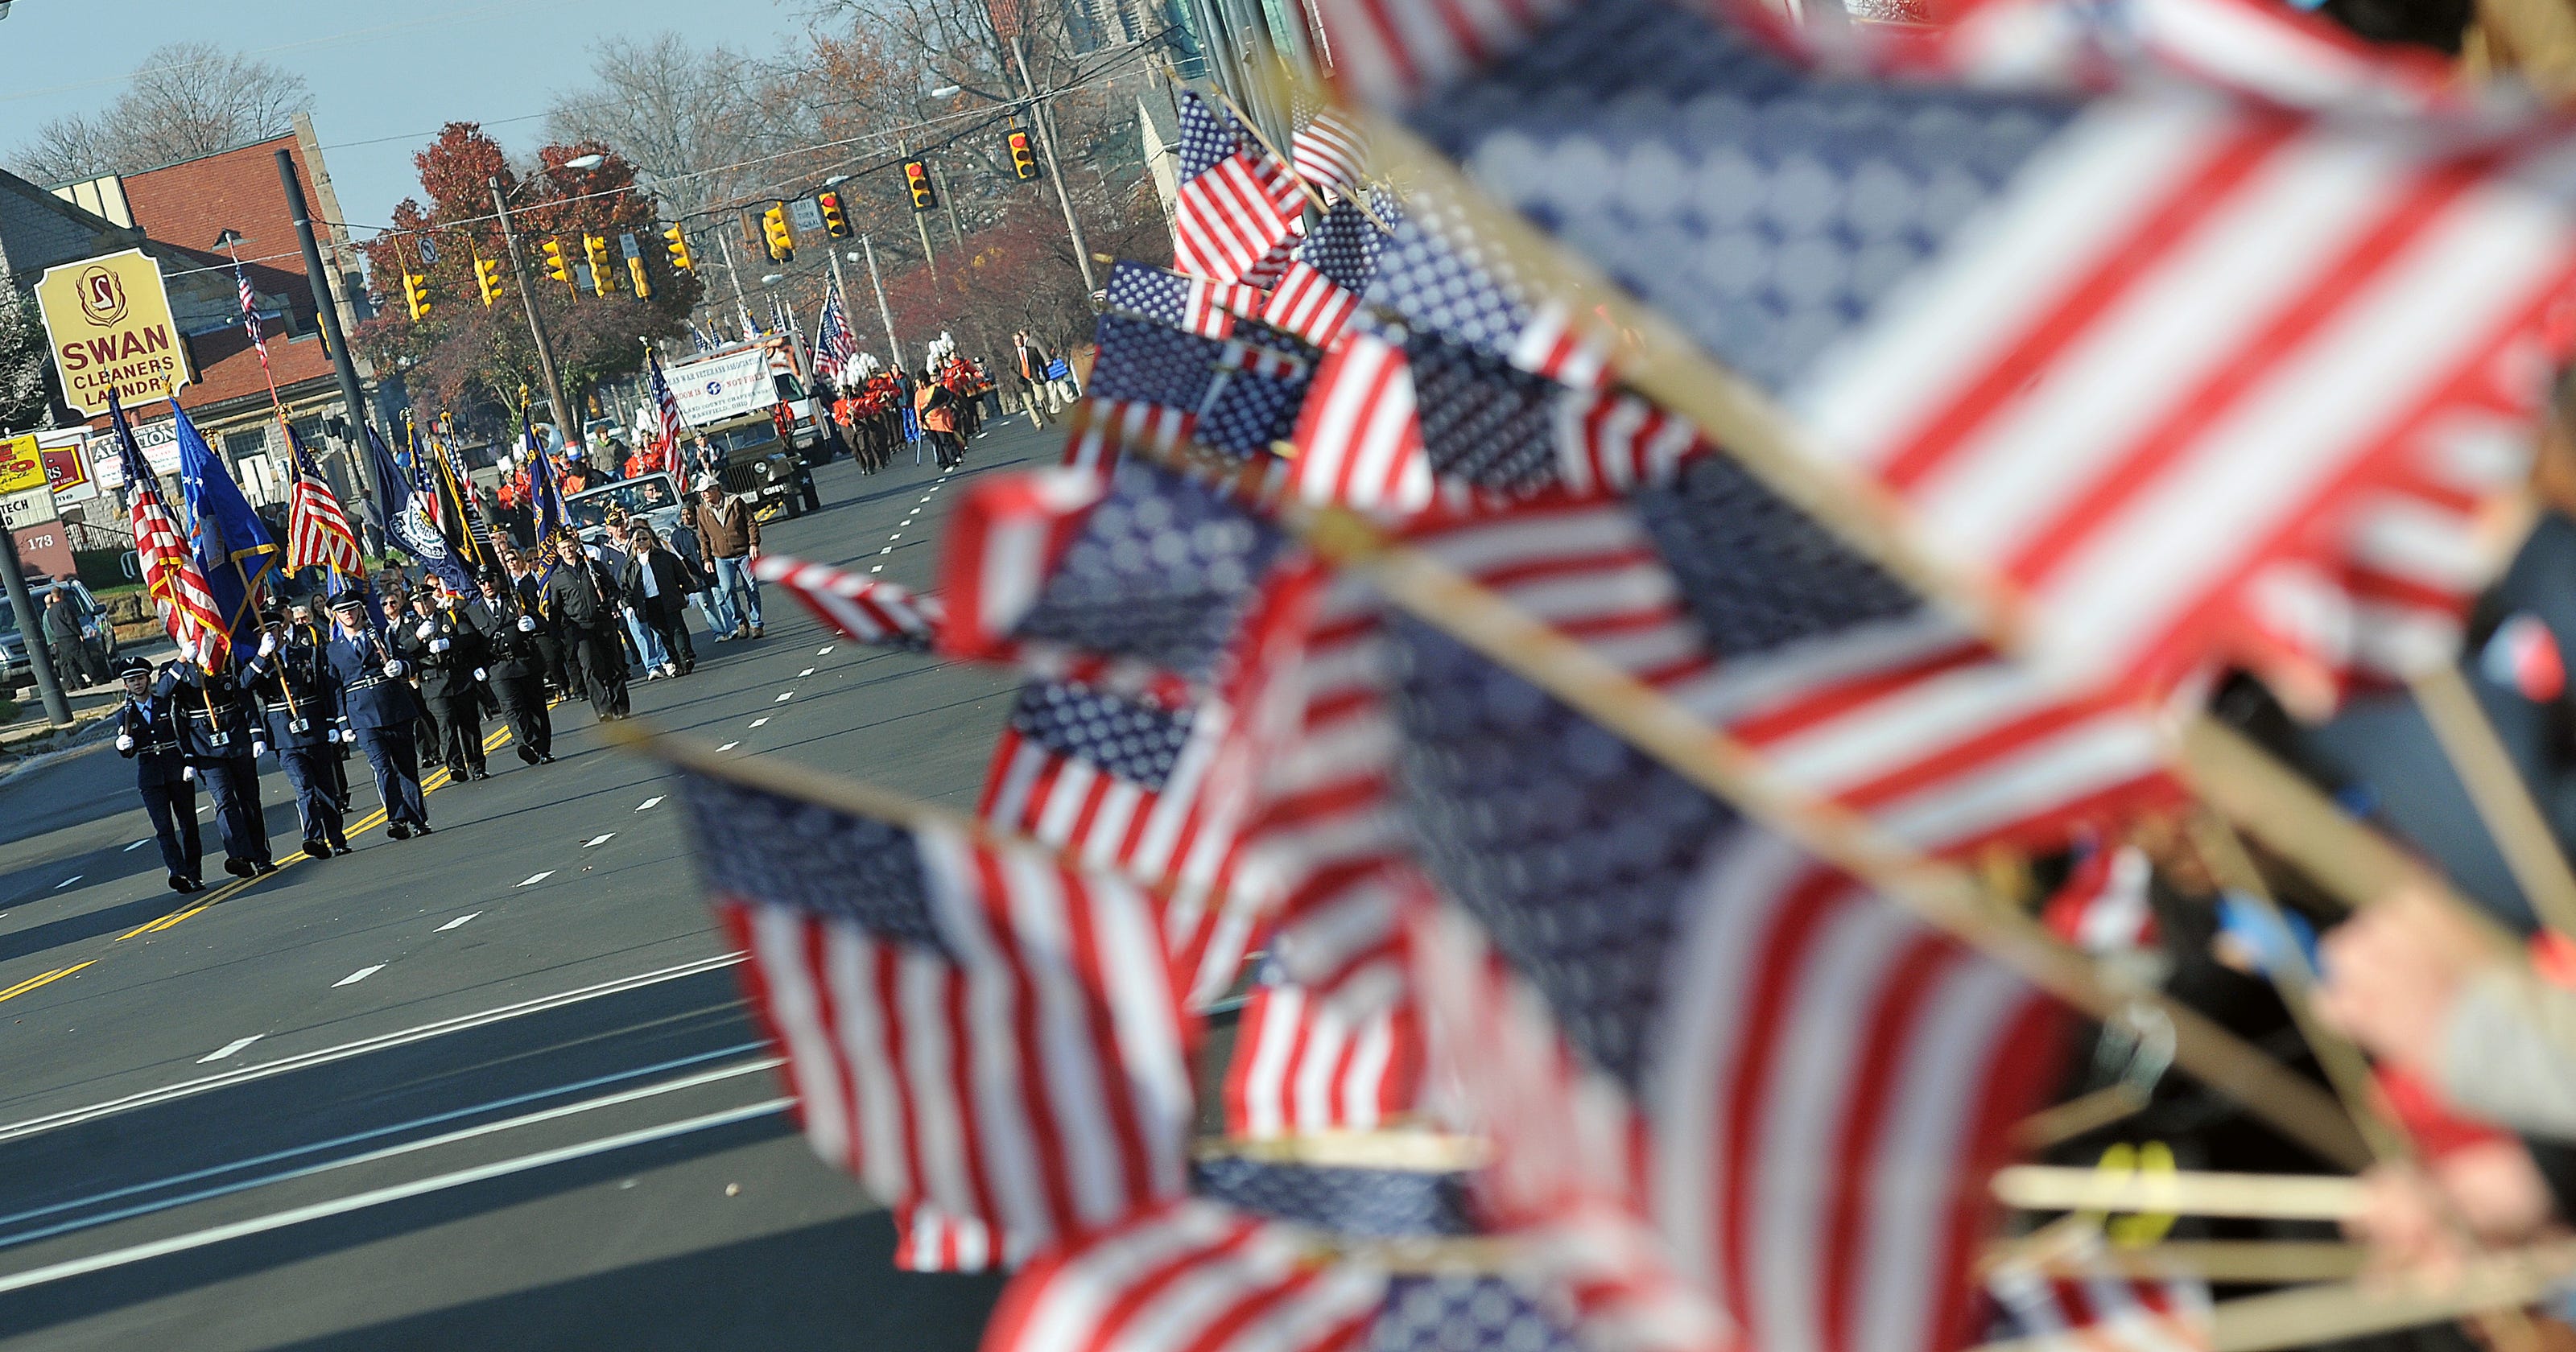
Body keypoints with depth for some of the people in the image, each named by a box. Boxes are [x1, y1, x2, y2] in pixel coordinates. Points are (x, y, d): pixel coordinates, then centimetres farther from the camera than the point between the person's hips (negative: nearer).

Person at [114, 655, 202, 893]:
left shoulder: (168, 704, 4)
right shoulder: (125, 716, 6)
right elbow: (128, 753, 2)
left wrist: (190, 764, -7)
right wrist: (124, 746, -22)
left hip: (177, 770, 0)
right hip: (150, 777, 0)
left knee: (188, 824, 3)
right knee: (164, 828, -12)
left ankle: (193, 874, 11)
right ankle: (179, 873, -23)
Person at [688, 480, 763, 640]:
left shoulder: (735, 503, -2)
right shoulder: (702, 511, 5)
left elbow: (751, 523, 1)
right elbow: (703, 538, 11)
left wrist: (754, 544, -8)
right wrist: (707, 559, 7)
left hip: (744, 553, -1)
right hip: (722, 558, 1)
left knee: (752, 589, 1)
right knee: (728, 590, -11)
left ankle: (756, 624, 11)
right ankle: (740, 623, 5)